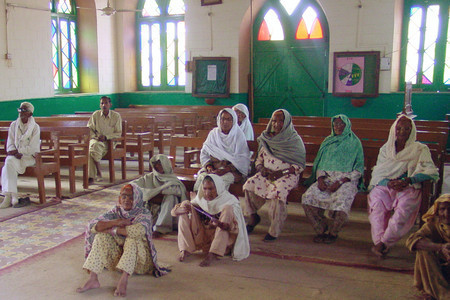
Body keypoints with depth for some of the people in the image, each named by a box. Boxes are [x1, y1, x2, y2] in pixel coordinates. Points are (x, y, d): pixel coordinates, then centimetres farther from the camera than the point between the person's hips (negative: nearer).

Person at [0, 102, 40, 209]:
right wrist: (15, 153, -12)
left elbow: (32, 148, -8)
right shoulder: (14, 125, 10)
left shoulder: (35, 127, -2)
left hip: (29, 157, -3)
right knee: (9, 161, -30)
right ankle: (13, 196, -33)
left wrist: (18, 151, -17)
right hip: (15, 155, 3)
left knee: (10, 163, -30)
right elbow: (10, 144, 6)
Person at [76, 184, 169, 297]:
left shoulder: (144, 214, -9)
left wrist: (113, 230, -21)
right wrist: (116, 222, -21)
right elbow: (93, 226, -10)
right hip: (118, 257, 4)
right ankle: (93, 279, -25)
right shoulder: (116, 212, 3)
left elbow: (139, 230, -33)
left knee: (133, 237, -31)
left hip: (139, 259, -4)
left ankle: (123, 280, -41)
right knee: (101, 236, -17)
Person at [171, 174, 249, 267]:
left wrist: (220, 224, -43)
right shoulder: (200, 199, 4)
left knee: (228, 208, -26)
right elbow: (175, 211, 1)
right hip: (202, 239, 4)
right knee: (185, 203, -5)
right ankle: (185, 249, -15)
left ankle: (213, 254, -35)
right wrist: (182, 209, -24)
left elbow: (235, 227, -21)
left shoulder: (230, 201, -8)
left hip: (222, 240, -4)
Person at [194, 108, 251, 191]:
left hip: (233, 170, -2)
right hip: (213, 167, 3)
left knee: (224, 179, -34)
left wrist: (225, 170, -18)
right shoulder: (213, 133, 9)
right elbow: (204, 154, 9)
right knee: (202, 177, -28)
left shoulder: (239, 135, 0)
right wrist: (209, 167, -11)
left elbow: (243, 159, -7)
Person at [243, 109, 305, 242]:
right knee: (250, 184, -22)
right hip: (266, 174, 4)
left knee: (278, 191, -34)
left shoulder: (295, 140, -2)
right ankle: (253, 217, 1)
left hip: (287, 175, -4)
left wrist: (280, 173, -16)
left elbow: (300, 166, -6)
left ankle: (274, 230, -22)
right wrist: (261, 169, -6)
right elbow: (259, 159, 17)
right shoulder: (266, 139, 13)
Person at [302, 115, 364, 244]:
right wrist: (320, 178, -4)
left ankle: (333, 233, -6)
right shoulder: (327, 141, 22)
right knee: (308, 197, -24)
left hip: (346, 179, -4)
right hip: (326, 178, 4)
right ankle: (320, 229, -4)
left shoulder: (354, 142, 8)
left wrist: (340, 182, -13)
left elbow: (359, 169, 0)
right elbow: (319, 163, 18)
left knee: (341, 203, -34)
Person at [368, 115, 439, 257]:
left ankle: (382, 243, -28)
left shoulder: (420, 149, 10)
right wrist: (389, 183, -16)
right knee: (376, 202, -31)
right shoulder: (386, 148, 17)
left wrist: (409, 180, -20)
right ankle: (380, 243, -31)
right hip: (384, 186, 2)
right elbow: (377, 173, 8)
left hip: (409, 188, -2)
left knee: (404, 207, -34)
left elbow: (432, 171, -4)